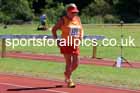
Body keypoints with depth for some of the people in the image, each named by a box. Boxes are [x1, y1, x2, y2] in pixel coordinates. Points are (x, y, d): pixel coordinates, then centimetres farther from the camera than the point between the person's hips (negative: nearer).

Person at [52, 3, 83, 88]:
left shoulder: (78, 19, 9)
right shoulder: (63, 20, -4)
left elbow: (81, 29, 21)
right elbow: (54, 29, 0)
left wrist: (81, 37, 4)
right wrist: (57, 40, -7)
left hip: (75, 44, 5)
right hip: (66, 44, -5)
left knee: (76, 63, 4)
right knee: (69, 63, -8)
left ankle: (67, 73, 32)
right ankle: (69, 81, 0)